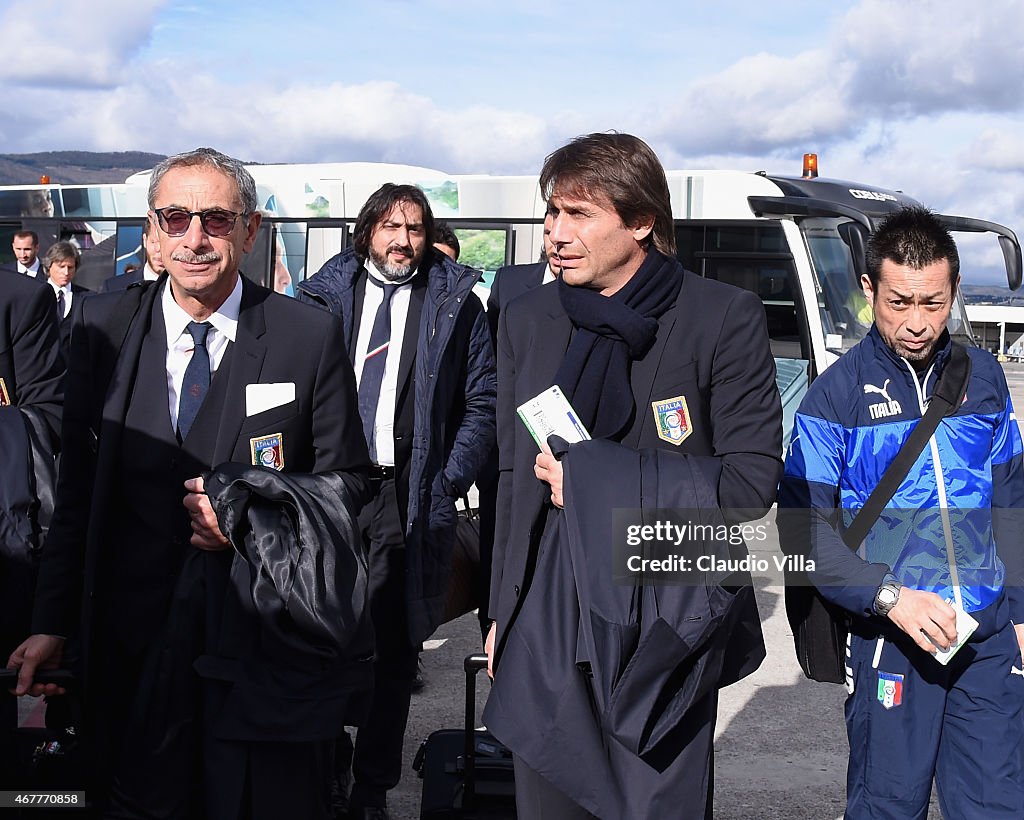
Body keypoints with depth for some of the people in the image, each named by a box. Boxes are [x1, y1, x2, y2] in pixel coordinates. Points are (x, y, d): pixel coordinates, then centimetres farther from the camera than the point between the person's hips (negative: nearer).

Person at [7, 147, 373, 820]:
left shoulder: (311, 336, -5)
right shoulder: (104, 328, 2)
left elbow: (347, 479, 2)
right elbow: (78, 488, 5)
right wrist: (54, 624, 2)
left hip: (268, 645, -1)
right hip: (135, 649, 2)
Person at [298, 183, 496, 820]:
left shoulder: (457, 304, 5)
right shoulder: (326, 296, 8)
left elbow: (483, 401, 4)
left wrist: (451, 480, -4)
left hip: (410, 499, -1)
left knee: (393, 648, 4)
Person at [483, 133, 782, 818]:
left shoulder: (725, 318, -7)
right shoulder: (528, 319, 8)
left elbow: (752, 481, -10)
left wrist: (596, 475, -15)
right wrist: (503, 609, 15)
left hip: (666, 626, -3)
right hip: (546, 626, 4)